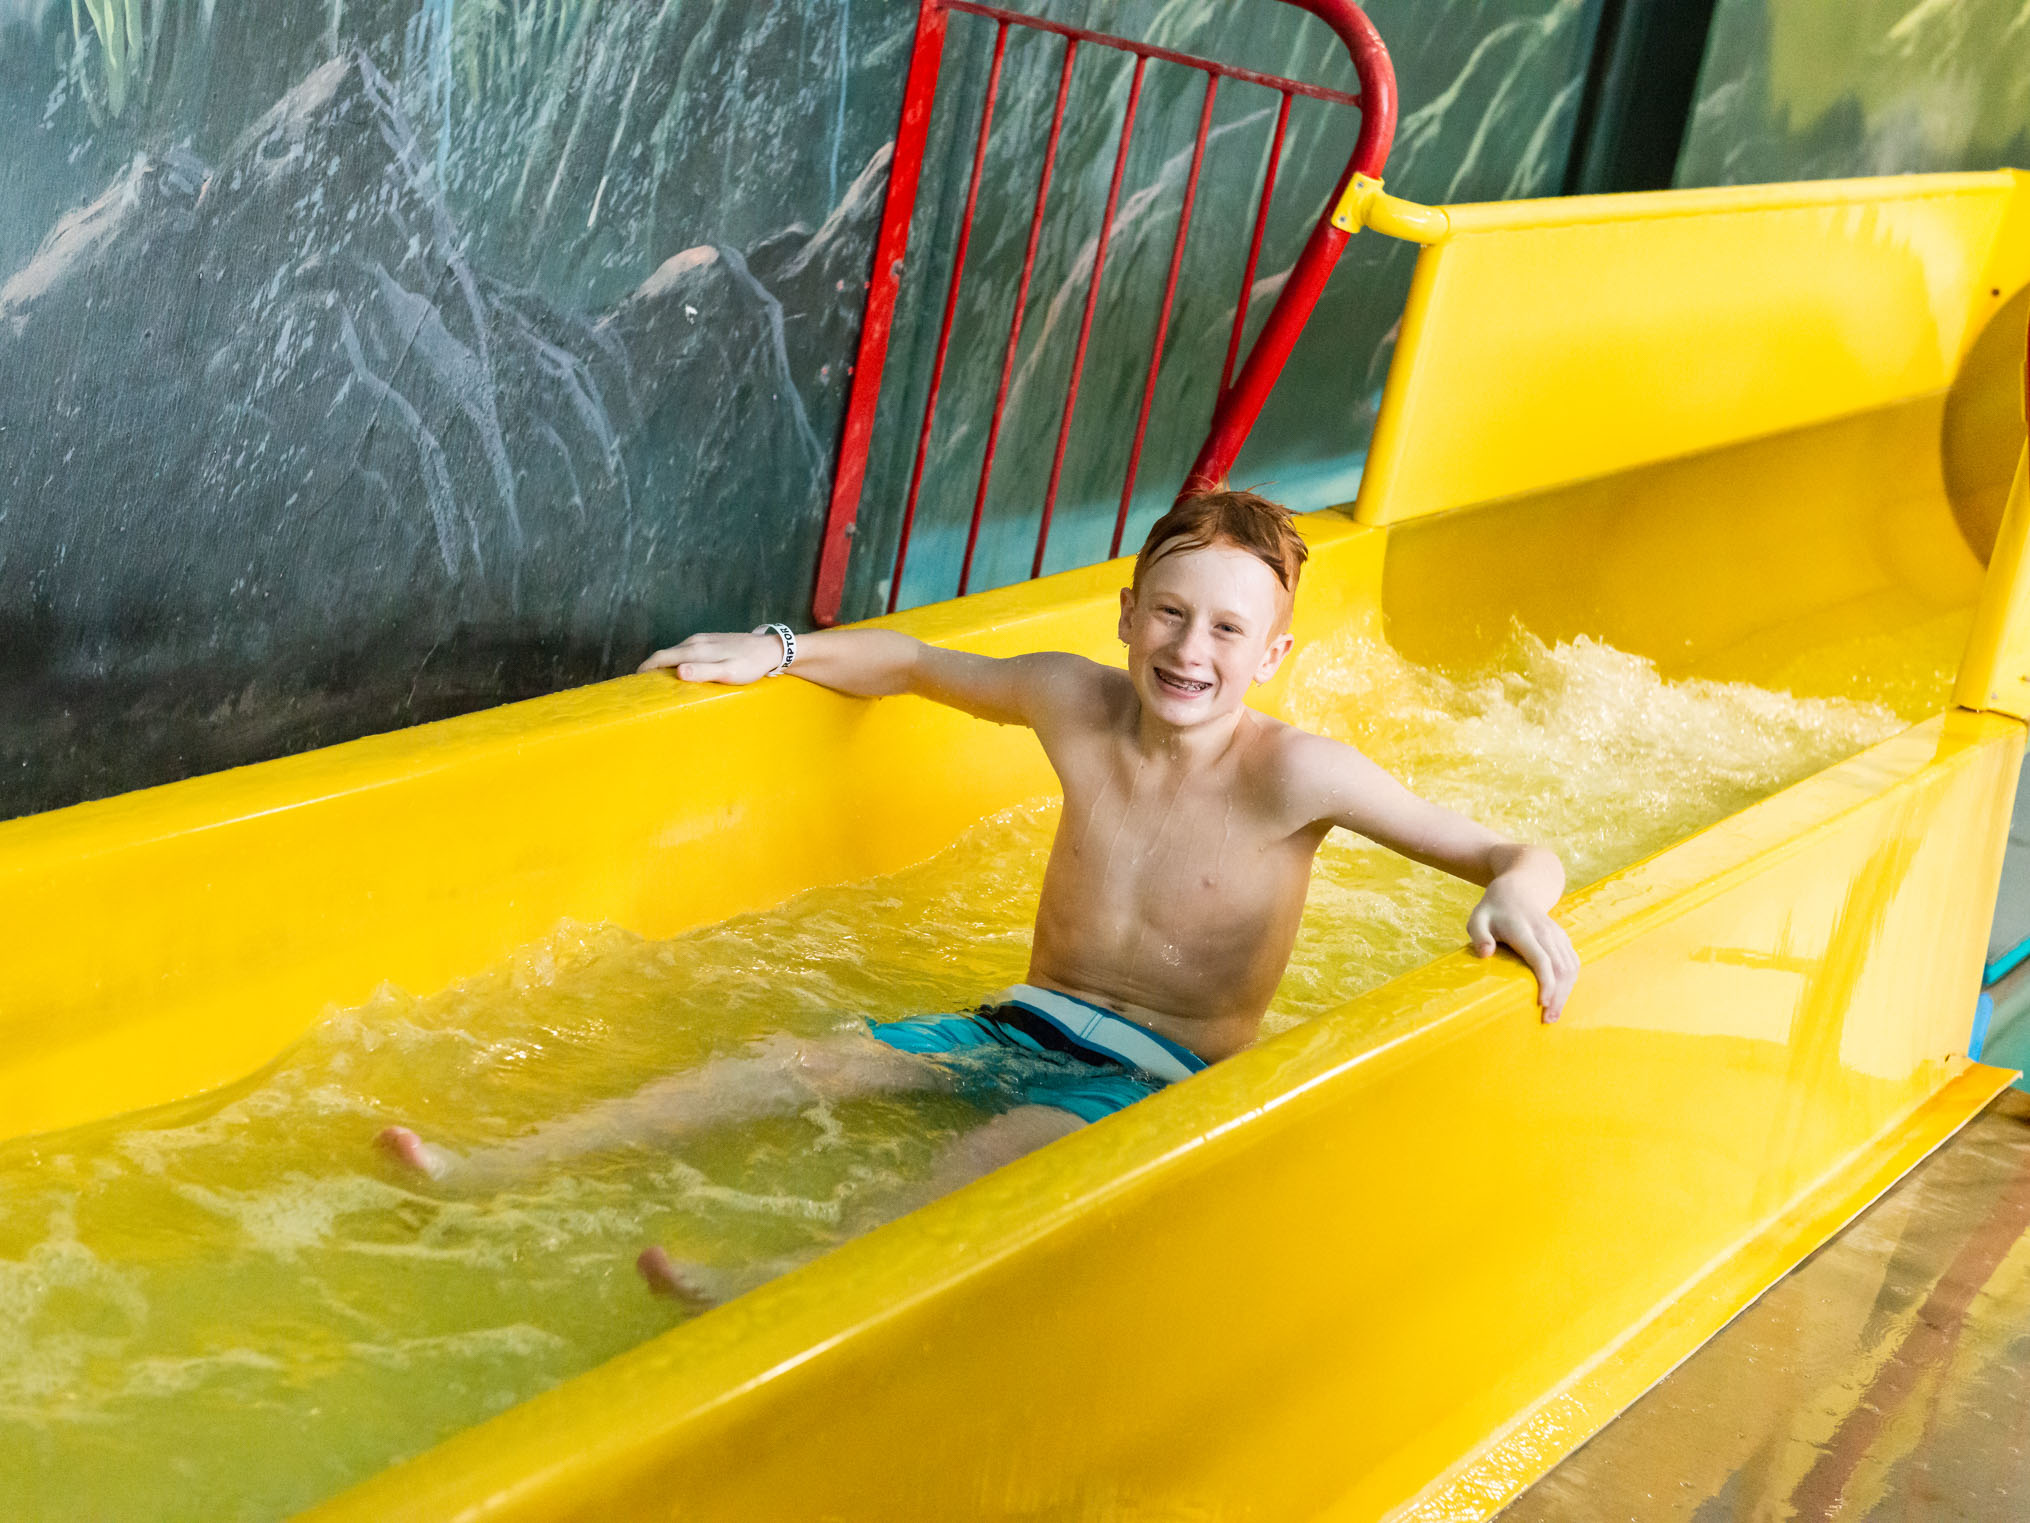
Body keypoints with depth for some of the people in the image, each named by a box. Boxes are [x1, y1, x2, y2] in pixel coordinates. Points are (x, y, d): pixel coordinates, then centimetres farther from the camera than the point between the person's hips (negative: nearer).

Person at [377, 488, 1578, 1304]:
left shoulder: (1294, 773, -17)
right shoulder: (1073, 702, -4)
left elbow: (1508, 853, -18)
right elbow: (913, 664, 15)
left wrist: (1519, 897, -41)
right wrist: (776, 652, 5)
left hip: (1162, 1079, -6)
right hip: (1023, 1027, 6)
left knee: (1000, 1158, -36)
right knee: (792, 1064, -11)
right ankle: (490, 1173, -15)